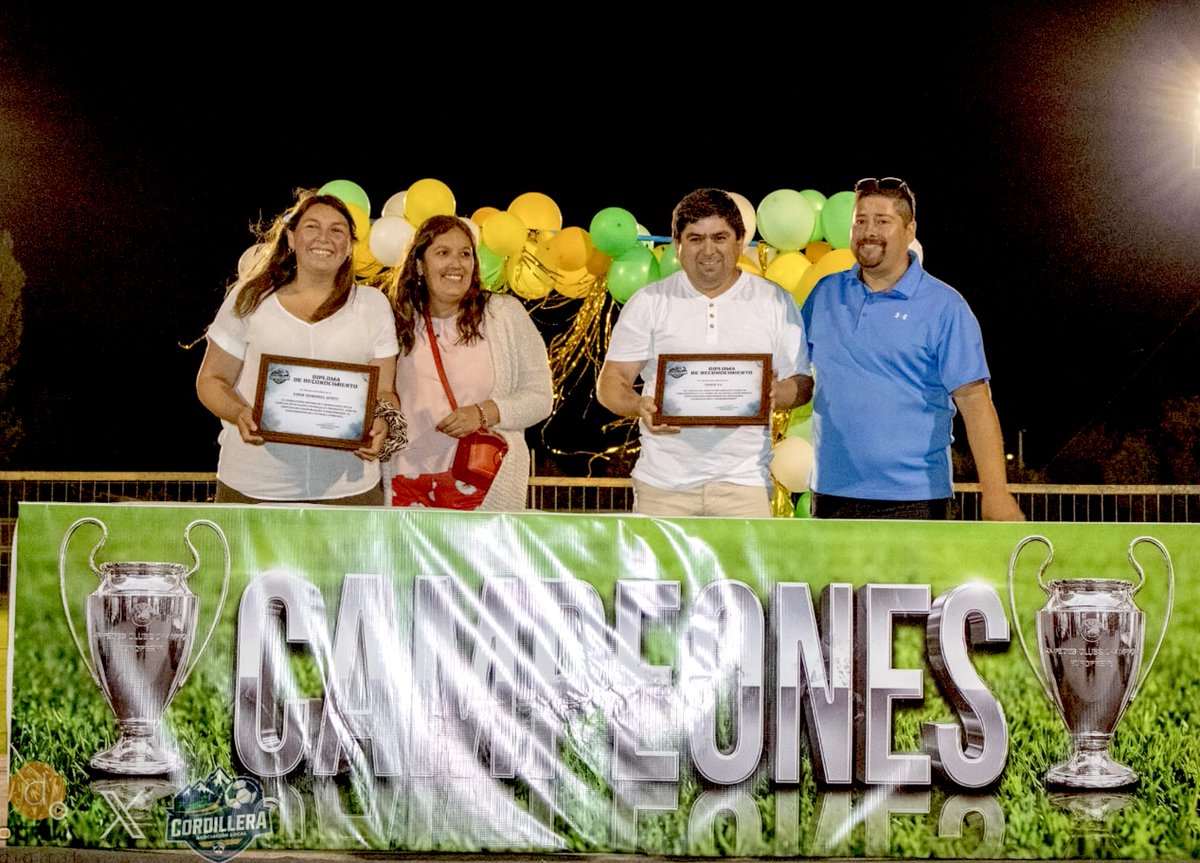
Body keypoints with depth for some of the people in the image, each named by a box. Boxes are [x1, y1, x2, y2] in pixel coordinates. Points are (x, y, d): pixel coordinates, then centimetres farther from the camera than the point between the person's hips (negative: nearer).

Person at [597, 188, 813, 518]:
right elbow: (611, 381, 5)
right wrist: (639, 406, -18)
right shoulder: (649, 303, 7)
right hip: (663, 480, 0)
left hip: (743, 478, 0)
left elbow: (804, 382, 8)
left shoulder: (775, 302, 8)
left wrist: (776, 393, -16)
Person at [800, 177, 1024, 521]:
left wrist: (995, 492, -16)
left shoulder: (944, 306, -4)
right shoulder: (825, 293, 9)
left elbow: (973, 398, -9)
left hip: (913, 498, -4)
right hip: (831, 492, 4)